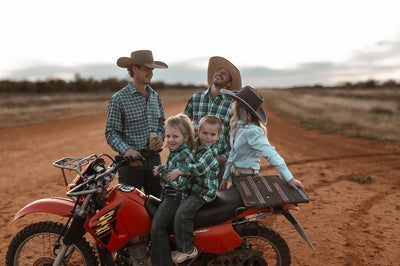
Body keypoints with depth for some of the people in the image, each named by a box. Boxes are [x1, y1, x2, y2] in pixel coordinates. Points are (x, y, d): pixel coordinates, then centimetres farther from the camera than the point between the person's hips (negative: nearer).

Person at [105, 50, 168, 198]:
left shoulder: (155, 96, 12)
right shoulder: (119, 98, -7)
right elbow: (111, 133, -10)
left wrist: (160, 137, 1)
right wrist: (127, 150, -26)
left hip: (154, 158, 5)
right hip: (131, 159, -5)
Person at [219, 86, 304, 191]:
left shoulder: (252, 131, -23)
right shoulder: (237, 125, 4)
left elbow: (271, 154, -29)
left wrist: (289, 179, -34)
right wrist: (225, 177, 17)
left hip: (247, 178, -8)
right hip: (236, 176, 8)